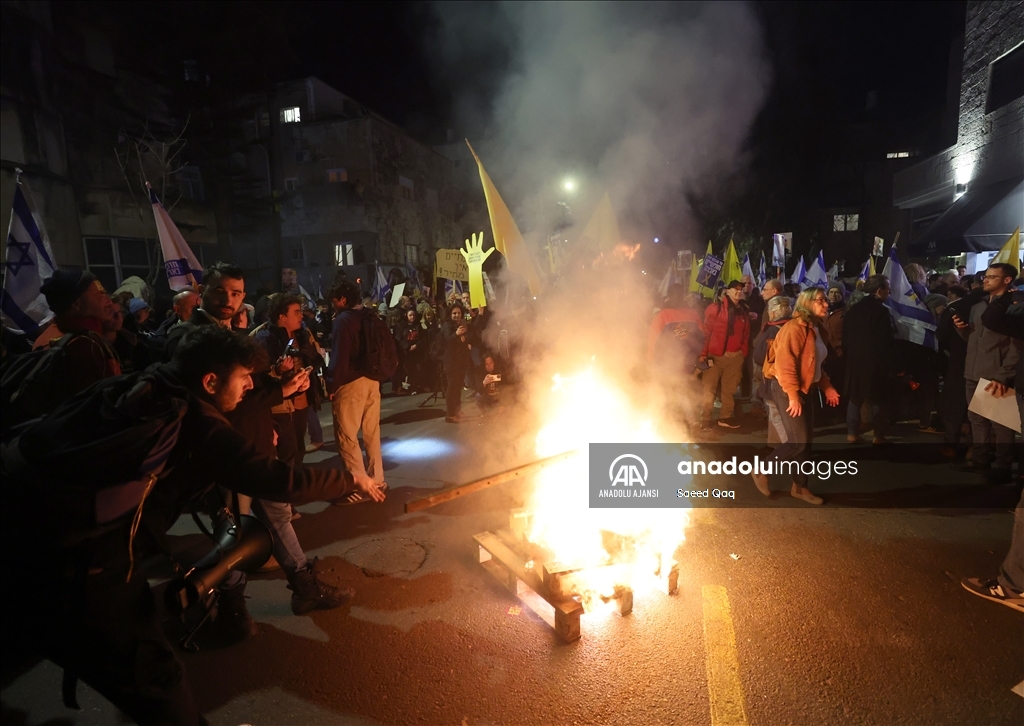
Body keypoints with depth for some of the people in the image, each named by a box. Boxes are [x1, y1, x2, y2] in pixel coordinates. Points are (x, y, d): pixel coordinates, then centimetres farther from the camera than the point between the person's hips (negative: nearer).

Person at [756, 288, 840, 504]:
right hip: (786, 389, -9)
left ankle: (800, 486, 22)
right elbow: (785, 363, -24)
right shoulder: (795, 328, -17)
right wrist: (792, 395, -25)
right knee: (798, 440, -11)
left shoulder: (816, 329, 13)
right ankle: (762, 471, 7)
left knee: (806, 440, 11)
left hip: (804, 388, 9)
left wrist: (827, 387, 12)